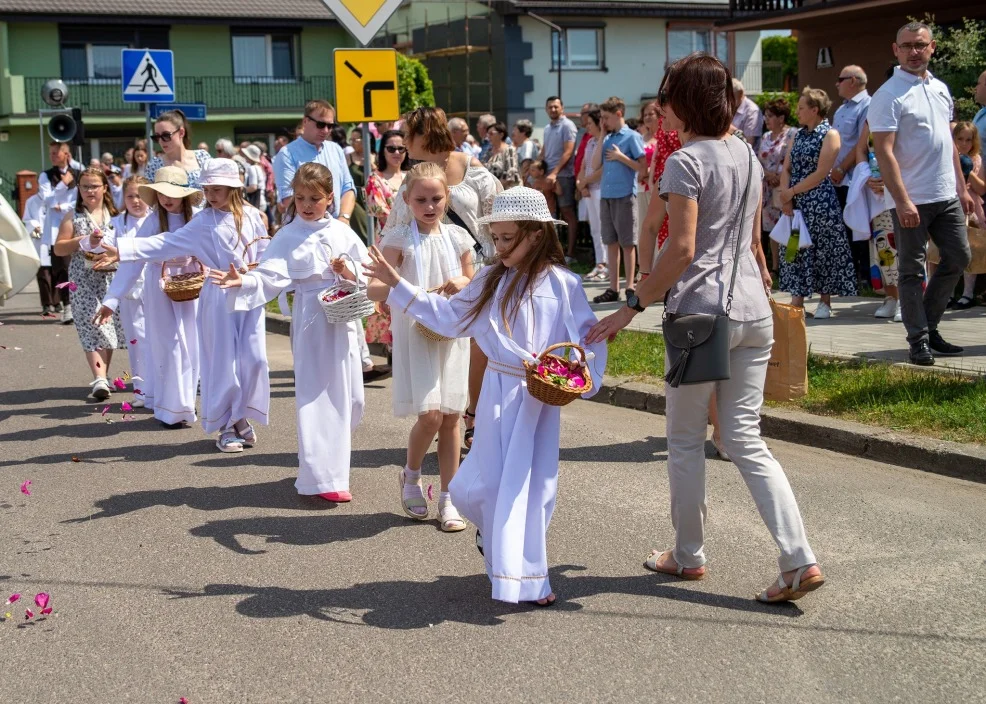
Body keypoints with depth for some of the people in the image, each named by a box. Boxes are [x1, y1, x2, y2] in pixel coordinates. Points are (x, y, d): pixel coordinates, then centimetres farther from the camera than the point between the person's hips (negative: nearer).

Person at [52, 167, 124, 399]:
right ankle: (99, 379, -17)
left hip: (110, 277, 2)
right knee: (92, 326, -11)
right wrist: (81, 240, -12)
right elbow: (58, 249, 2)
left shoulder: (114, 215, 8)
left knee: (109, 325, 3)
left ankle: (102, 377, 17)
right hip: (83, 279, -2)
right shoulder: (73, 218, 5)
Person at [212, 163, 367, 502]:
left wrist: (349, 272, -12)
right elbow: (269, 277, -16)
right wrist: (242, 282, -34)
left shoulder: (341, 232, 6)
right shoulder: (288, 237, -6)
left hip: (344, 319, 5)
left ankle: (335, 458, 33)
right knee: (317, 395, -5)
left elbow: (365, 270, 8)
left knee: (351, 398, 10)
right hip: (312, 321, -5)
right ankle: (322, 477, 1)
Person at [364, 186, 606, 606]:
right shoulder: (491, 280, 6)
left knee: (533, 484, 3)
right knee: (486, 483, 0)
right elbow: (449, 316, 14)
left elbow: (590, 336, -1)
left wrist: (585, 380, -15)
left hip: (542, 397, -2)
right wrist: (397, 285, 12)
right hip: (500, 392, 3)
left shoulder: (562, 284, -5)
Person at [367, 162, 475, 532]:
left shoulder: (457, 237, 6)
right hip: (415, 335, -4)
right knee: (430, 415, -13)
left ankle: (448, 498, 17)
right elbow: (374, 289, -14)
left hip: (452, 335, 4)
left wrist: (463, 284, -7)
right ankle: (411, 475, 17)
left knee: (451, 417, 6)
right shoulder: (399, 239, -5)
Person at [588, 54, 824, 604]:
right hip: (753, 312, 7)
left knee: (686, 440, 9)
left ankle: (689, 555, 21)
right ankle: (800, 559, -2)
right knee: (747, 439, 8)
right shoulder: (747, 155, 12)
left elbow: (681, 250, -18)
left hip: (701, 311, -7)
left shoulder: (687, 161, -11)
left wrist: (632, 308, -13)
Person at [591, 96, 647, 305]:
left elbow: (642, 168, -7)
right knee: (611, 243, 8)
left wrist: (621, 157, -13)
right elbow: (595, 165, 6)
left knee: (627, 243, 0)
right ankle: (613, 288, 12)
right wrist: (602, 138, 4)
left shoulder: (632, 137, -5)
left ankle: (630, 287, 6)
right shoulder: (607, 139, 13)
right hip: (606, 196, 6)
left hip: (624, 196, -6)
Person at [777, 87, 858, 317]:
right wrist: (785, 197, -6)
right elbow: (786, 169, 9)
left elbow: (820, 173, -13)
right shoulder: (799, 135, 14)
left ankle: (825, 302, 9)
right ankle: (797, 300, 9)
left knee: (823, 250, 0)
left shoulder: (830, 135, -6)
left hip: (820, 202, -6)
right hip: (795, 203, 6)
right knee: (795, 248, 4)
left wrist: (792, 191, -11)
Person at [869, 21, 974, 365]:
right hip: (912, 200, -7)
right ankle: (918, 339, 10)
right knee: (912, 270, 1)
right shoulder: (889, 96, -10)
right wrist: (902, 201, -23)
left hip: (947, 196, 7)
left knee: (958, 258, 12)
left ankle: (929, 325, 25)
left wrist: (962, 188, 16)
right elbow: (884, 152, -17)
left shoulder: (940, 89, 13)